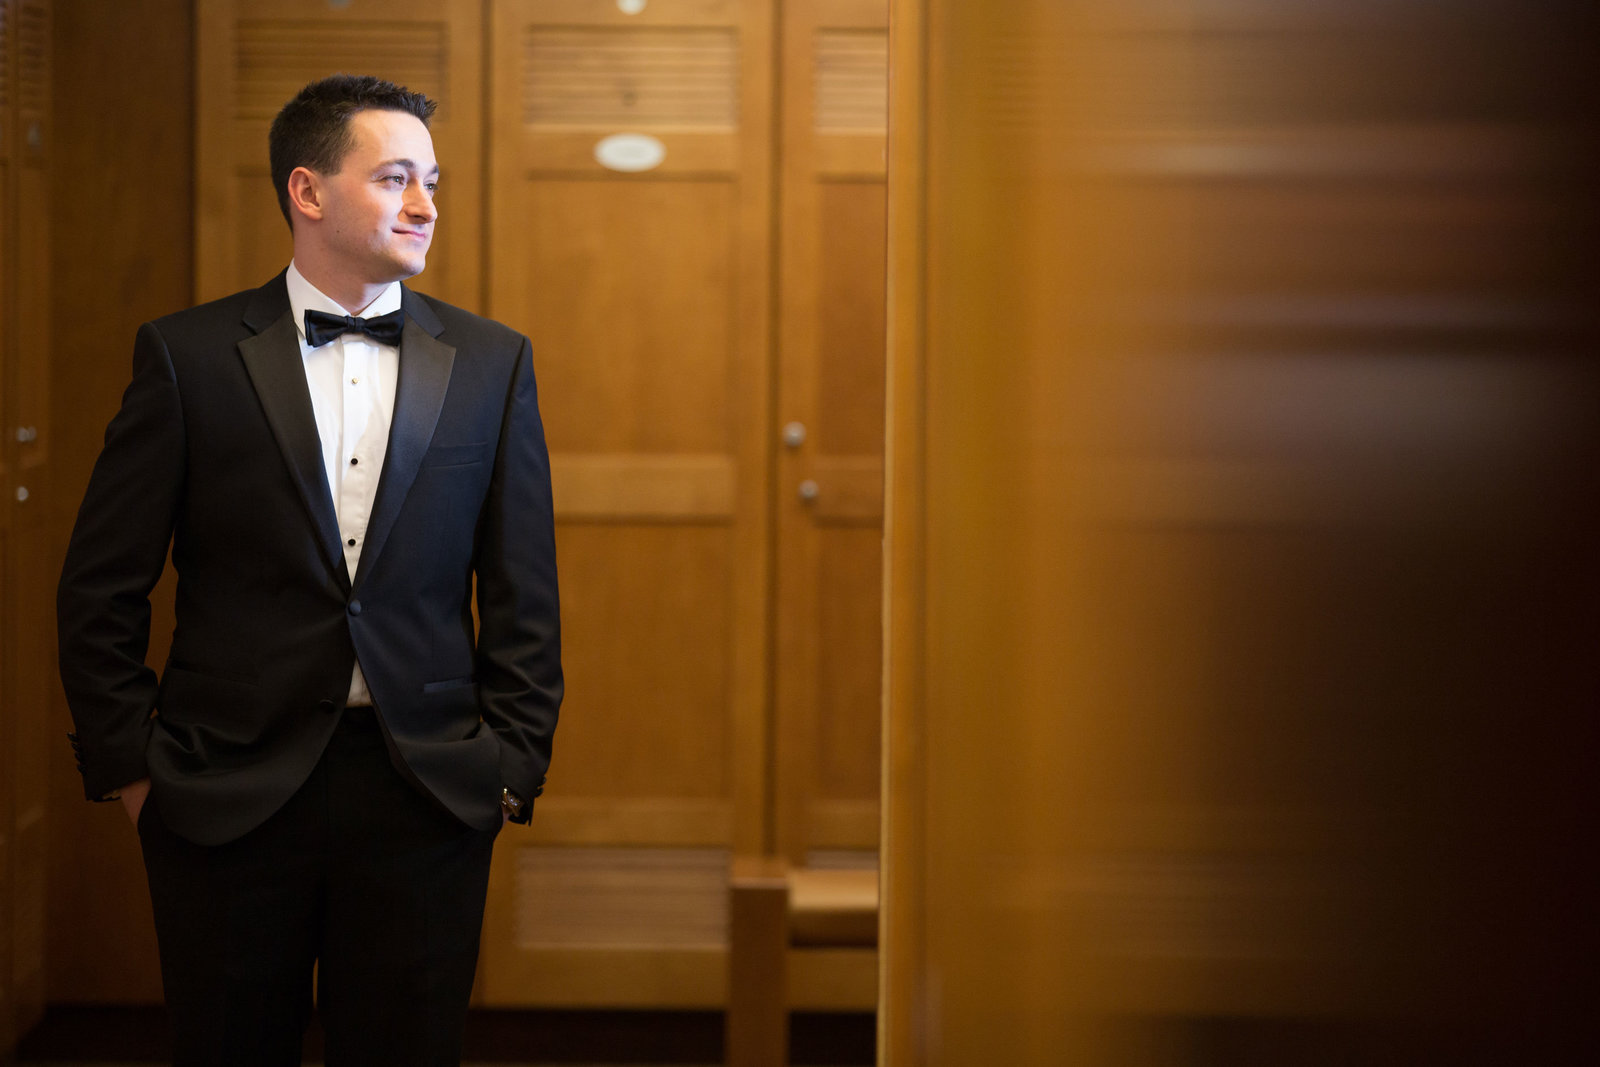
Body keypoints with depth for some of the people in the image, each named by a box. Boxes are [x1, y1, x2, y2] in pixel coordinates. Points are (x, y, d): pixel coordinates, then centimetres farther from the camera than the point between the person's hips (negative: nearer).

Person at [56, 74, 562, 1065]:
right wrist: (129, 763, -2)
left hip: (426, 797, 1)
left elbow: (523, 595, 8)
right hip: (228, 794, -1)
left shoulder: (492, 362, 6)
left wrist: (512, 764, 2)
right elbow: (102, 589, 2)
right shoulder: (189, 355, 0)